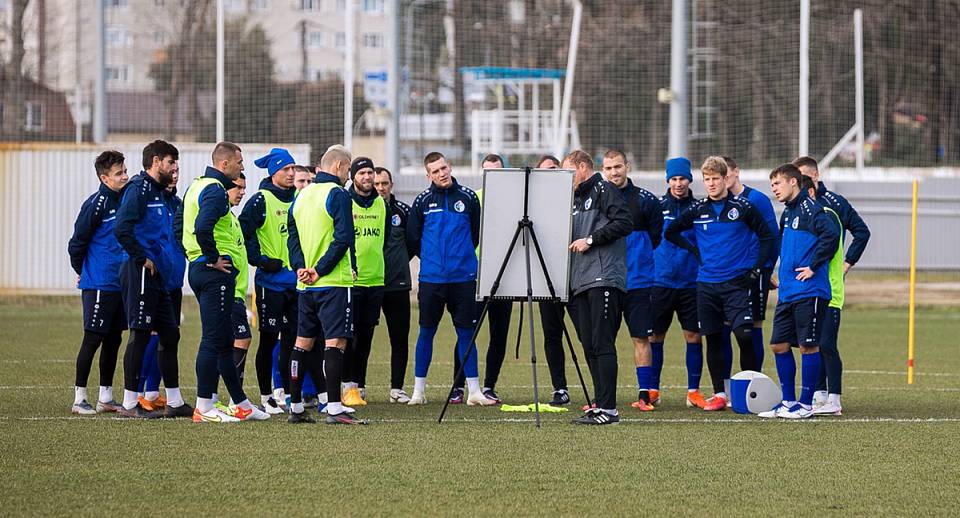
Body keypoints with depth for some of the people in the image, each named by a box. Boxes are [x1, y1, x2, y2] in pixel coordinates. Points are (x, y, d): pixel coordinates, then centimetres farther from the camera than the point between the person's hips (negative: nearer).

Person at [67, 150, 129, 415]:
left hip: (121, 282, 7)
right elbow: (77, 242, -9)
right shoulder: (96, 204, -13)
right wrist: (82, 272, 2)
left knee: (114, 339, 10)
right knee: (92, 339, -5)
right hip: (98, 284, -7)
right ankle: (79, 398, -1)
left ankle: (106, 397, 17)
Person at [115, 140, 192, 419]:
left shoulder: (161, 193, 19)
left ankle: (174, 402, 17)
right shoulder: (139, 188, -11)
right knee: (140, 334, -6)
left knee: (170, 334, 11)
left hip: (160, 278, 10)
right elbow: (122, 229, -22)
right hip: (141, 276, -10)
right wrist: (142, 259, -18)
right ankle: (130, 403, -2)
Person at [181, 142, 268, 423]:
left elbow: (180, 221, 24)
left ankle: (242, 405, 21)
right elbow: (202, 226, -29)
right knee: (214, 339, -7)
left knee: (224, 341, 14)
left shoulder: (197, 186, 17)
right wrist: (213, 257, -18)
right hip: (216, 273, -11)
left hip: (198, 269, 11)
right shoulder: (215, 190, -15)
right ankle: (204, 408, -7)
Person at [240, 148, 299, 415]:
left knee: (292, 338, 6)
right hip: (271, 281, -5)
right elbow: (243, 233, -11)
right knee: (269, 340, 0)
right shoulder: (261, 200, -8)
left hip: (295, 280, 5)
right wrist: (261, 261, -13)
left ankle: (286, 392, 13)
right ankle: (265, 396, 7)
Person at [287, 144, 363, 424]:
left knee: (303, 341, 12)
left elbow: (292, 234, 11)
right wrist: (319, 270, -13)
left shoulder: (302, 195, 14)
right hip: (334, 283, -7)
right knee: (335, 341, -9)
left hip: (306, 285, 7)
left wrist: (300, 267, 0)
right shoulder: (338, 195, -9)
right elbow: (343, 238, -17)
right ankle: (334, 408, -15)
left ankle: (295, 407, 15)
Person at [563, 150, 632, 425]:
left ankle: (608, 409, -14)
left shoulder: (604, 190, -2)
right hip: (581, 283, 9)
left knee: (602, 344, -12)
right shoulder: (577, 199, 25)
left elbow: (624, 223, -14)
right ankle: (600, 405, 9)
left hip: (604, 279, -9)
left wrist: (591, 239, -13)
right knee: (589, 347, 7)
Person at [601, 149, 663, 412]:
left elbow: (657, 236, 9)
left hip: (638, 280, -1)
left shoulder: (645, 200, 1)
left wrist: (639, 256, 7)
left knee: (641, 338, -1)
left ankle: (645, 393, 3)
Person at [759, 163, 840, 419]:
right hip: (787, 291, 9)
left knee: (808, 346, -3)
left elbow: (831, 234, -25)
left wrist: (814, 266, -20)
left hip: (810, 292, -9)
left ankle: (806, 404, 3)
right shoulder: (787, 212, 17)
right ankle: (788, 402, 16)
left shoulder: (810, 209, -11)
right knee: (779, 345, 8)